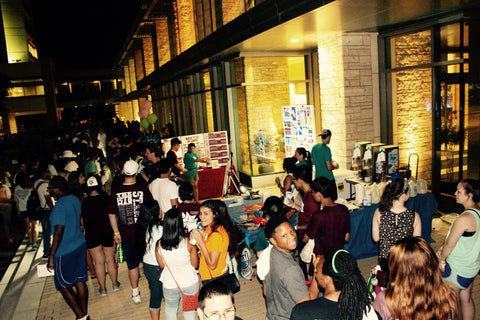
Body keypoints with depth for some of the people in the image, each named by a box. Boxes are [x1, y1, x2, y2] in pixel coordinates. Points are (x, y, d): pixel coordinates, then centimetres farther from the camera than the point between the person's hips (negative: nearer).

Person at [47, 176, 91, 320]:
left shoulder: (59, 206, -21)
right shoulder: (75, 199, 5)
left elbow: (59, 232, -22)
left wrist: (51, 257, -16)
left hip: (65, 252, -8)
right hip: (80, 245, 8)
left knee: (63, 286, 7)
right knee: (80, 282, 14)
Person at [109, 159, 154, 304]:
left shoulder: (115, 191, -8)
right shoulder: (143, 189, -12)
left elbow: (112, 215, 1)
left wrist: (116, 233, 12)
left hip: (126, 235, 1)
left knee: (132, 265, 14)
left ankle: (135, 293, 24)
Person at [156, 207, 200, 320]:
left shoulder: (159, 245, -18)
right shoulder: (188, 243, -24)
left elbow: (162, 265, -1)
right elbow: (195, 264, -10)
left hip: (170, 284, 1)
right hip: (190, 283, -1)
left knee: (170, 309, 29)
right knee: (189, 311, 25)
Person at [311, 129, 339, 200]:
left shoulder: (314, 147, 6)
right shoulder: (326, 149, -16)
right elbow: (329, 167, -19)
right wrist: (335, 166, 2)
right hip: (328, 179, -7)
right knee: (332, 200, 2)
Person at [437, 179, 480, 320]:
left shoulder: (464, 218, -28)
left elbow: (450, 245, -19)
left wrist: (442, 256, 0)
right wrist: (443, 248, 1)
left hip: (457, 270, -8)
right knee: (466, 299, 22)